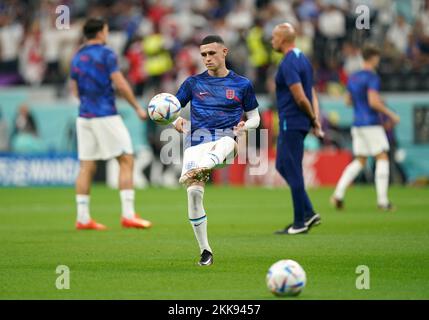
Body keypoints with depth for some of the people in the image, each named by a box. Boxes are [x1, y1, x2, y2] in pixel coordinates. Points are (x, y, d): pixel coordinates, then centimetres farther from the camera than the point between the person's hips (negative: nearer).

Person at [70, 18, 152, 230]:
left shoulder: (77, 58, 12)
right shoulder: (105, 54, -7)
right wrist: (137, 108, -3)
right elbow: (121, 85, -12)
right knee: (126, 160, -2)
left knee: (86, 167, 7)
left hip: (84, 116, 7)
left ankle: (82, 218, 3)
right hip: (106, 115, -7)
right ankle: (128, 215, -9)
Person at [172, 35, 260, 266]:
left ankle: (198, 171, -71)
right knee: (193, 192, -18)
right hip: (196, 141, 1)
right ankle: (205, 251, -7)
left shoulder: (242, 85, 12)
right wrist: (176, 121, -5)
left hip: (227, 137, -1)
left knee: (223, 143, -40)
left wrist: (245, 126, -5)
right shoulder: (193, 83, 15)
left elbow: (254, 118, 18)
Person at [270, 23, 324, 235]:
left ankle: (300, 222, 1)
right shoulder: (302, 59, 15)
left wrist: (313, 120, -9)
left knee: (292, 172, -4)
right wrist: (316, 122, 10)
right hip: (298, 123, 10)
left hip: (291, 123, -10)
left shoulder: (288, 64, -17)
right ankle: (309, 213, 13)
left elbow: (301, 98, -23)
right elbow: (312, 95, 15)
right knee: (282, 166, 17)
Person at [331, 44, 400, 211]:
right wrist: (391, 114, -10)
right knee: (382, 159, 0)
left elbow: (348, 101, 20)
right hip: (371, 124, -8)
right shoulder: (372, 77, -13)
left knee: (359, 162, 11)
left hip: (357, 125, 8)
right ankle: (382, 200, -4)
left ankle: (338, 193, -3)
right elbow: (374, 102, -22)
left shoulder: (353, 78, 12)